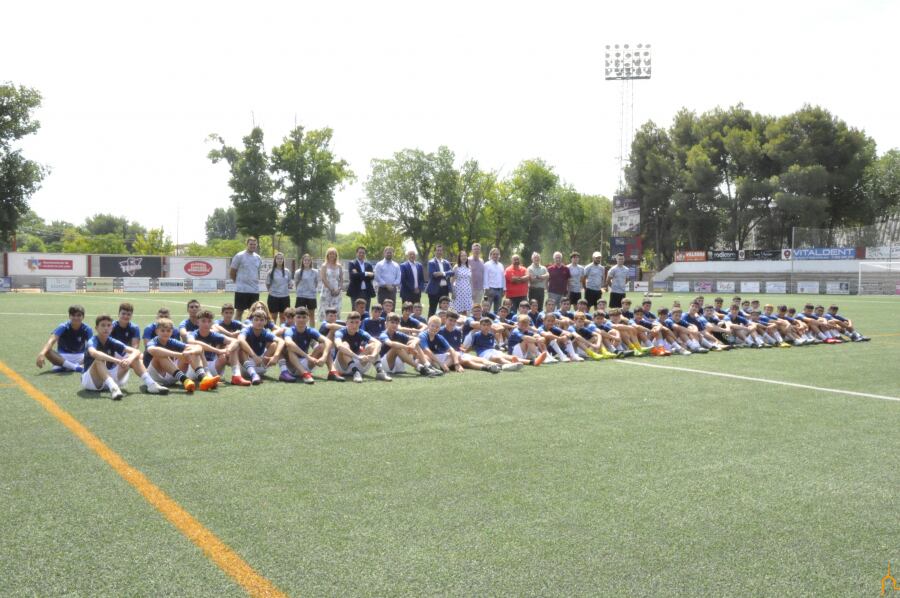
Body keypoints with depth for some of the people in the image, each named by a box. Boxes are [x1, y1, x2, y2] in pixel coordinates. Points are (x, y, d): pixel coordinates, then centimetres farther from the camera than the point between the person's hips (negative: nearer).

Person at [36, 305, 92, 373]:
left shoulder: (87, 329, -10)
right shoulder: (63, 327, -15)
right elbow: (51, 340, -31)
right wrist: (42, 354, -50)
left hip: (79, 357, 1)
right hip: (63, 357, -1)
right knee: (47, 352, -32)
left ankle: (61, 365, -25)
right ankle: (75, 366, -33)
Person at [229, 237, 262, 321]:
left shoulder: (258, 258, 9)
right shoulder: (239, 256, -7)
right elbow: (232, 273, -3)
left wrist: (255, 282, 13)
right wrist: (239, 282, 5)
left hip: (255, 290, 5)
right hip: (241, 289, -5)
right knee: (240, 312, 0)